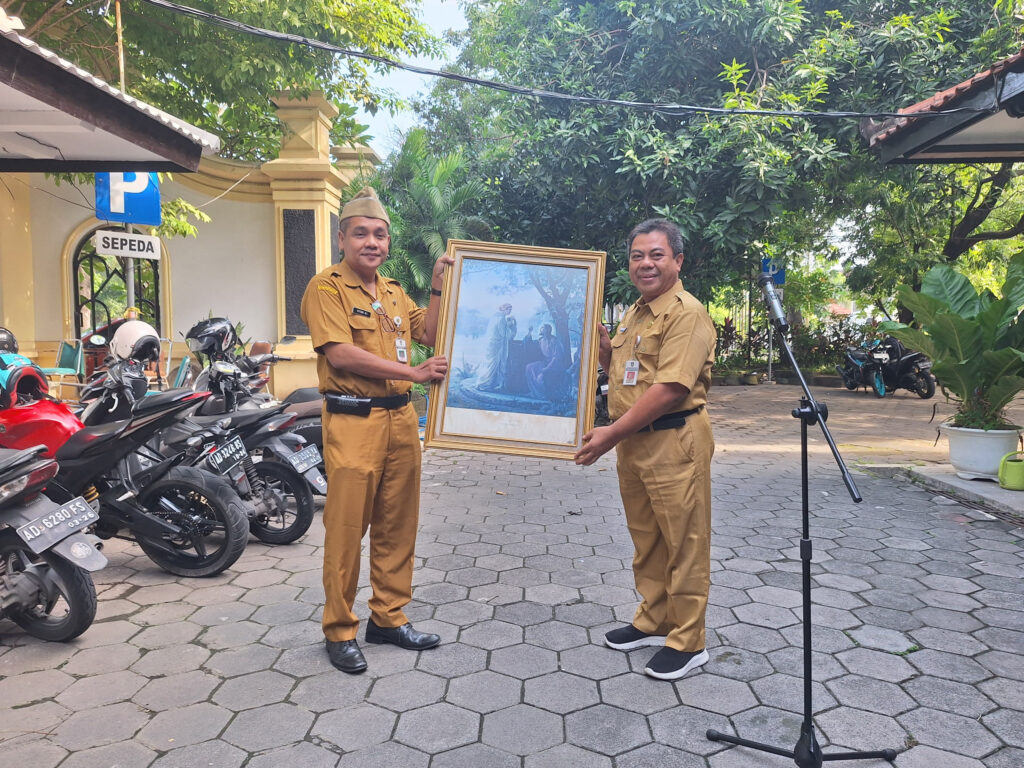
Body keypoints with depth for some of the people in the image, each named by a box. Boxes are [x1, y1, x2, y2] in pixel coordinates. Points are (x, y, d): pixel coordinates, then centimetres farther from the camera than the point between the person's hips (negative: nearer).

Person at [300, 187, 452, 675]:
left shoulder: (393, 292, 18)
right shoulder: (326, 287, -4)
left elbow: (429, 334, 17)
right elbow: (341, 354, -16)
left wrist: (438, 287, 7)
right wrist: (413, 372, -16)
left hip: (401, 418, 7)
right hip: (353, 421, -7)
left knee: (398, 525, 12)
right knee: (346, 528, -1)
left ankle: (388, 617, 27)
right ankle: (339, 631, 14)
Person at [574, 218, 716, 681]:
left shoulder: (686, 314, -14)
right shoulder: (635, 313, 16)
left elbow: (671, 388, -23)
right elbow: (617, 369, 26)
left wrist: (612, 433, -21)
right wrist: (596, 335, 8)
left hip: (674, 442, -9)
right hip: (632, 441, 9)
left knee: (683, 543, 2)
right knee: (645, 539, 18)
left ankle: (687, 641, 15)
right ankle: (653, 621, 33)